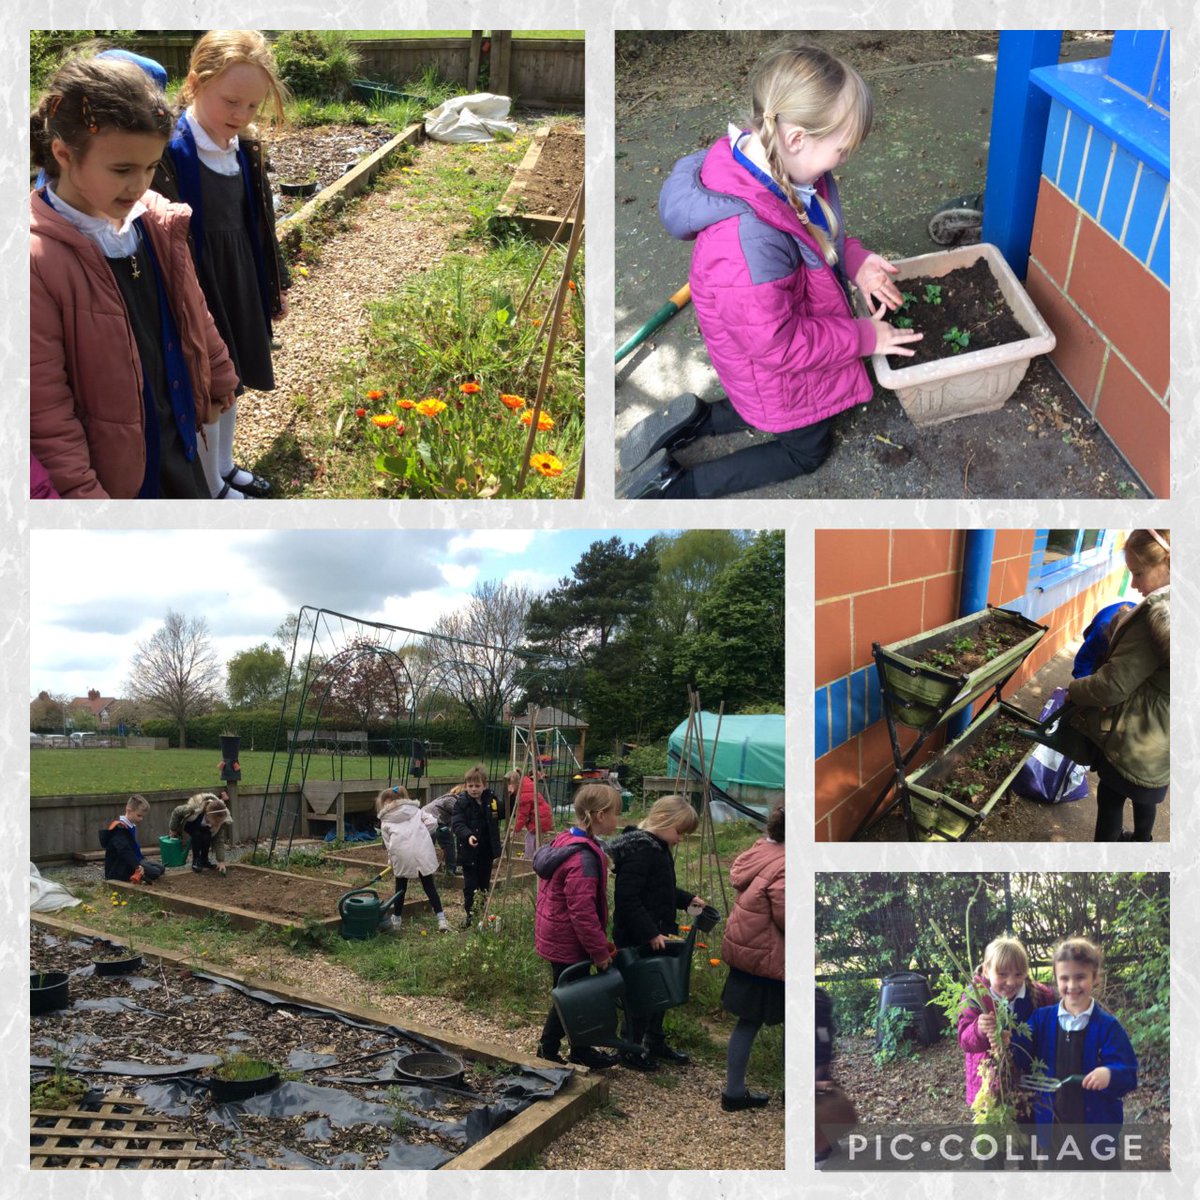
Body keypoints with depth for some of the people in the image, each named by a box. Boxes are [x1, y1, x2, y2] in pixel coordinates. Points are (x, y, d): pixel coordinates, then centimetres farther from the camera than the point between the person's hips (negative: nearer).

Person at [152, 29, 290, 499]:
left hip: (241, 289, 7)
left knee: (230, 383, 21)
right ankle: (212, 488, 25)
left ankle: (225, 466, 41)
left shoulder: (245, 148, 2)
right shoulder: (170, 153, -22)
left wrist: (275, 285, 18)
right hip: (199, 298, -7)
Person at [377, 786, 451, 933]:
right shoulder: (415, 810, 19)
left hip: (401, 854, -1)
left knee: (401, 888, 16)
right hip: (422, 852, 2)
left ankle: (396, 922, 24)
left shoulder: (385, 821, 14)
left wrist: (391, 861, 18)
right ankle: (441, 921, 4)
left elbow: (388, 844, 7)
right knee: (429, 886, 10)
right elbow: (432, 822, 6)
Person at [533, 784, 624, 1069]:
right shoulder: (583, 858, -27)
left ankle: (581, 1051, 32)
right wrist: (600, 951, -16)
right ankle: (548, 1052, 22)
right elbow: (583, 913, -27)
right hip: (569, 943, -9)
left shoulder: (565, 841, 3)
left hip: (557, 936, 9)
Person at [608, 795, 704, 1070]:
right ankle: (630, 1049, 20)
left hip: (655, 936, 10)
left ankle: (655, 1043, 37)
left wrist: (687, 899, 14)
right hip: (637, 941, -10)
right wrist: (650, 934, -27)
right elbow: (627, 898, -28)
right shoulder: (640, 850, -24)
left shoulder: (657, 847, 9)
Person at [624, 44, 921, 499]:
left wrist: (856, 260, -10)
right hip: (774, 371, -8)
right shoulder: (746, 241, -45)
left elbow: (822, 232, 5)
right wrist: (865, 337, -20)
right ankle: (672, 486, 17)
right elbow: (778, 347, -32)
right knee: (808, 449, 19)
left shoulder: (769, 158, -18)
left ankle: (693, 420, 26)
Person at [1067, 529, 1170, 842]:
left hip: (1134, 734, -8)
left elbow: (1115, 683, -24)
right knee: (1145, 795, 28)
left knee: (1110, 796, 11)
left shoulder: (1158, 614, -28)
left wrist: (1074, 690, -7)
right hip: (1160, 734, 8)